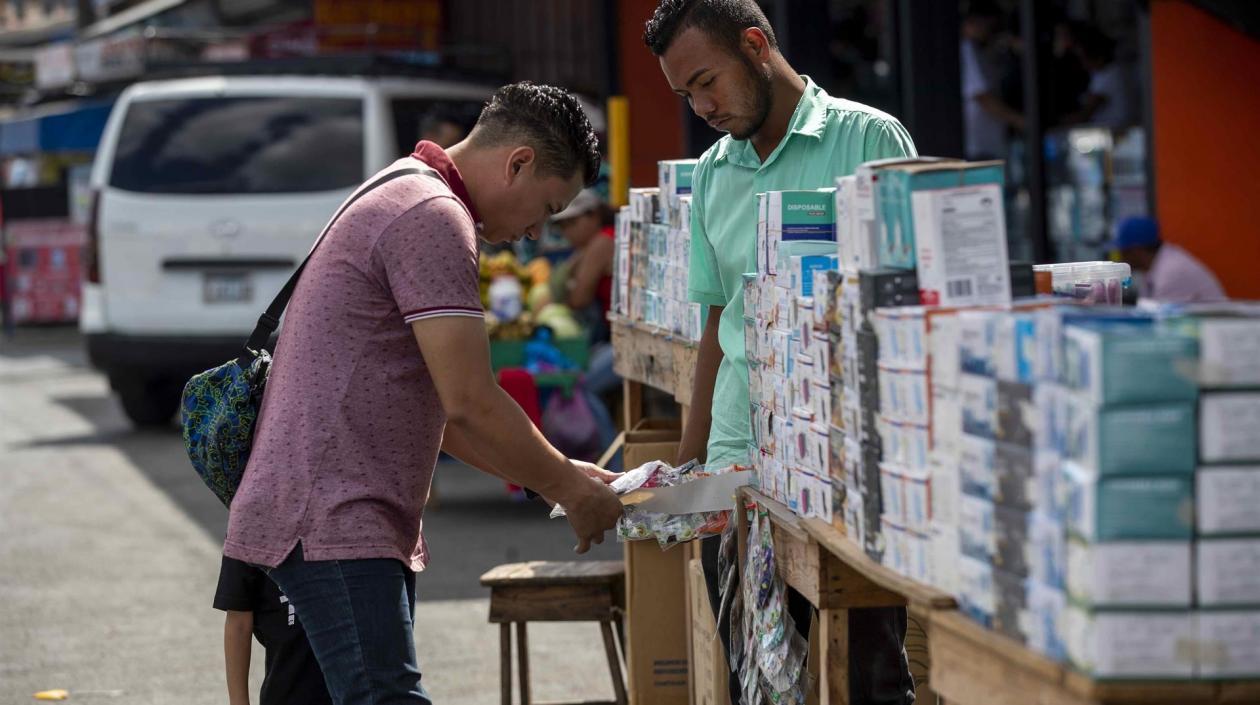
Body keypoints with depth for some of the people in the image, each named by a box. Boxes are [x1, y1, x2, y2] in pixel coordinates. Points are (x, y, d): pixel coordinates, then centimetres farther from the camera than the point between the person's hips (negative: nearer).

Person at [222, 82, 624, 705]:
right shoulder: (433, 216, -11)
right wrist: (569, 491, -2)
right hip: (332, 519, -11)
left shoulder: (401, 199, 24)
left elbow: (438, 409, 27)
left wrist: (555, 474, 21)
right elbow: (470, 404, -15)